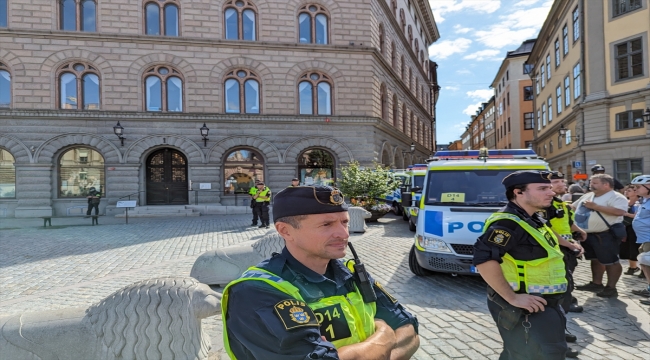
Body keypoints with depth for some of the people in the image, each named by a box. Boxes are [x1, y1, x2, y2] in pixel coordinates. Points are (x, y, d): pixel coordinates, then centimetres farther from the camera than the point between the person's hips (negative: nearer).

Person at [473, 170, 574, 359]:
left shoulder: (533, 221, 10)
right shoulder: (508, 223, -24)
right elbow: (483, 258, -36)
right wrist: (512, 298, -31)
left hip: (543, 305, 11)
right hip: (525, 308, -10)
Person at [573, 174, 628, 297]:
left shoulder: (616, 197, -11)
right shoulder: (587, 196, 12)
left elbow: (619, 211, -28)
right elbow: (573, 207, 22)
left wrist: (595, 206, -24)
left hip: (606, 235, -8)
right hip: (588, 235, 8)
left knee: (611, 261, 2)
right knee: (596, 259, 18)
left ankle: (611, 288, 11)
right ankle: (596, 283, 29)